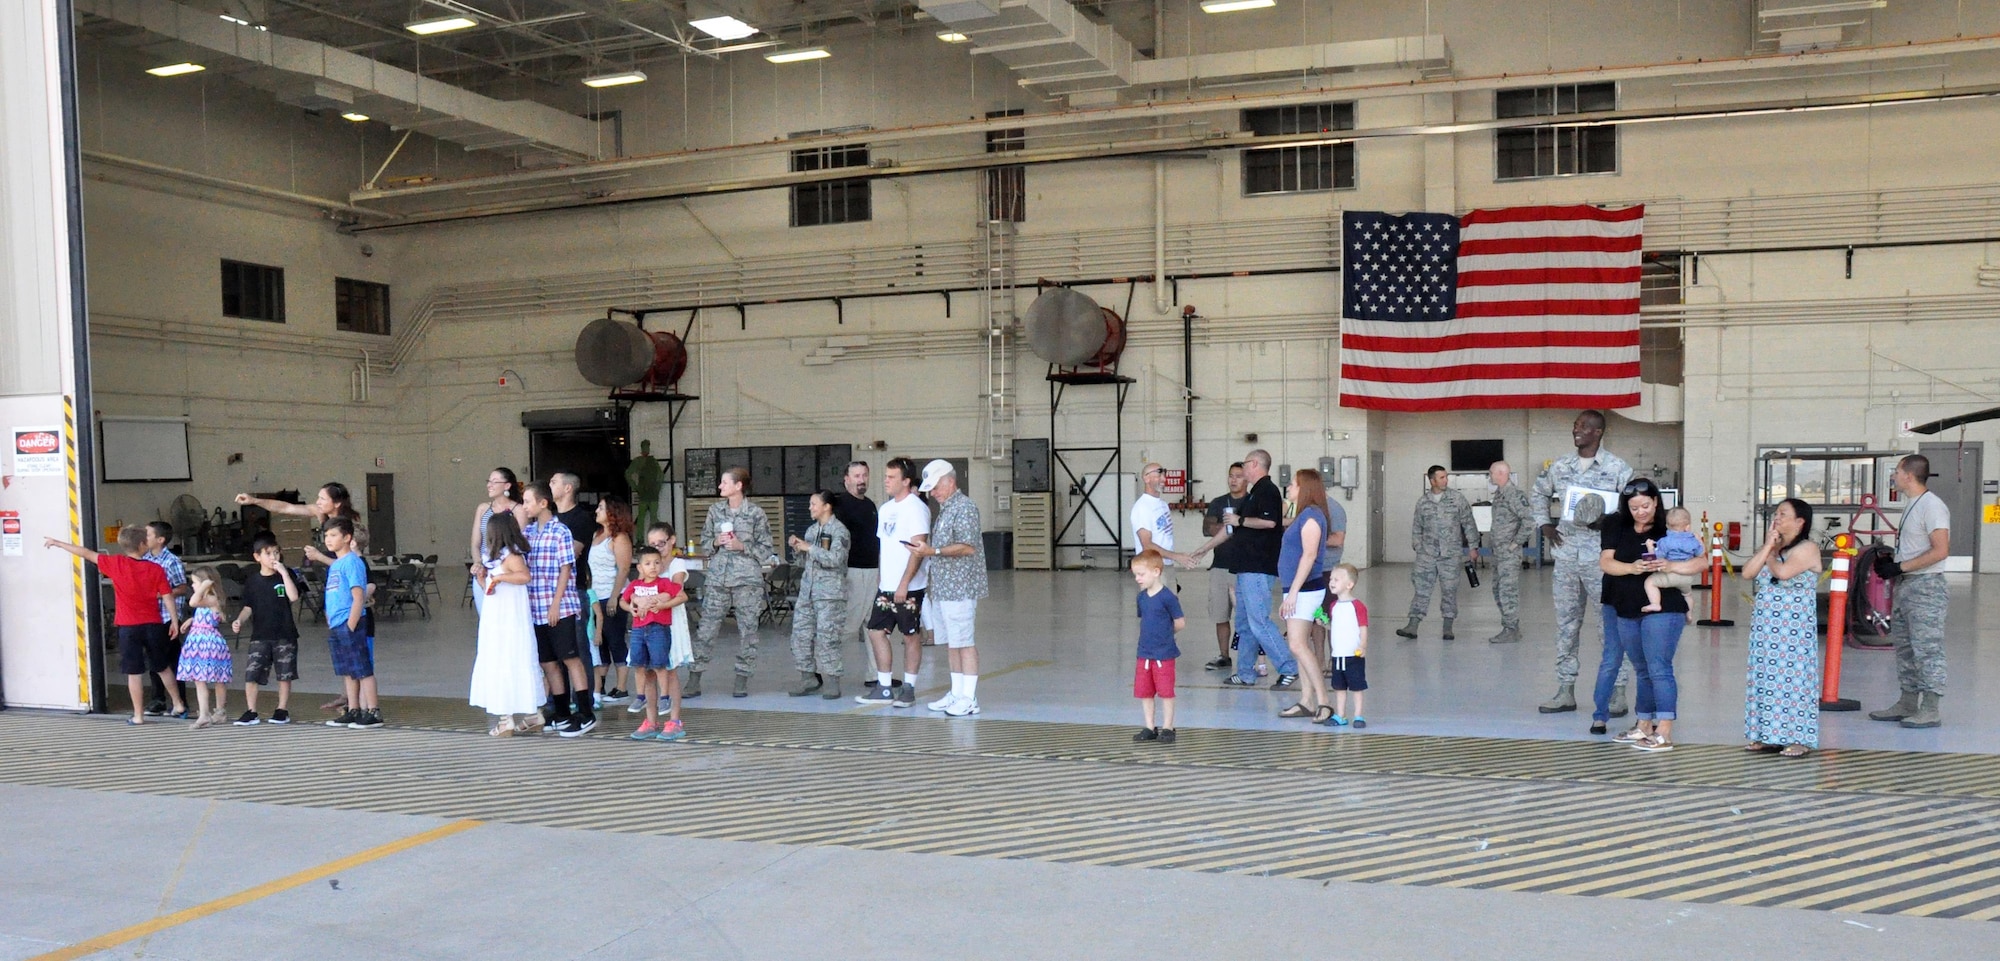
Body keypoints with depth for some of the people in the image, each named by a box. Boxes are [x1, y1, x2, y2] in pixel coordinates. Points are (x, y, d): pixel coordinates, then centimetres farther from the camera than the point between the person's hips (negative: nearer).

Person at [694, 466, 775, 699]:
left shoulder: (756, 514, -3)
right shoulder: (715, 510, 8)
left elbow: (766, 550, -1)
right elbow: (705, 540, 16)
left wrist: (742, 546, -14)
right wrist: (716, 542, -4)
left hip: (747, 578, -3)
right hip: (718, 577, 3)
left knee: (747, 629, 2)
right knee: (706, 627, 1)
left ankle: (742, 680, 13)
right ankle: (694, 681, 7)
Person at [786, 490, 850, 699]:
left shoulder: (839, 530, -6)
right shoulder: (811, 530, 17)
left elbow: (835, 559, -18)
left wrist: (809, 548, -14)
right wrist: (797, 547, 5)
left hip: (830, 592, -8)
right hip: (807, 589, 8)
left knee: (826, 635, -7)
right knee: (801, 633, 5)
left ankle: (831, 682, 1)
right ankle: (809, 678, 14)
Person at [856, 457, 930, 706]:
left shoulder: (915, 508, -12)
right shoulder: (885, 509, 14)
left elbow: (918, 549, -17)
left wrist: (904, 583, -21)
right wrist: (881, 576, 15)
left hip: (909, 588, -8)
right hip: (886, 586, 8)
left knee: (911, 636, 2)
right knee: (876, 631, 7)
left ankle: (908, 689, 12)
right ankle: (884, 688, 16)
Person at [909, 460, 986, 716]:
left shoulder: (965, 507, -11)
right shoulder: (944, 509, 19)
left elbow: (968, 547, -20)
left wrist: (933, 551, -23)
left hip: (959, 589, -9)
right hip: (943, 589, 9)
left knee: (963, 642, -6)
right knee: (950, 643, 11)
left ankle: (969, 698, -2)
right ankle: (956, 694, 18)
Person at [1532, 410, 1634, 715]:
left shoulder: (1617, 468, -4)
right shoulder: (1560, 466, 9)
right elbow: (1539, 492, 25)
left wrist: (1608, 523, -19)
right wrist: (1545, 525, 14)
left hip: (1601, 557, -5)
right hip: (1566, 555, 5)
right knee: (1566, 624, 9)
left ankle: (1617, 691, 5)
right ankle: (1565, 690, 16)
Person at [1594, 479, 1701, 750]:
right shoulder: (1618, 527, 6)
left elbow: (1700, 562, -8)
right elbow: (1605, 562, -3)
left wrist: (1670, 566, -24)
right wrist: (1632, 568, -21)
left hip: (1663, 608, -4)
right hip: (1624, 608, 4)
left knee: (1659, 669, -9)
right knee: (1642, 670, 13)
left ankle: (1664, 734, -9)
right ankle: (1644, 727, 21)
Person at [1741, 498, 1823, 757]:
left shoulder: (1807, 548, -6)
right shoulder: (1771, 548, 16)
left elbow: (1783, 572, -23)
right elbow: (1747, 573, 1)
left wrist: (1770, 553, -4)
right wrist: (1767, 547, -3)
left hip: (1794, 630, -7)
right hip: (1765, 627, 7)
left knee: (1792, 679, -6)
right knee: (1765, 678, 7)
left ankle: (1799, 738, -1)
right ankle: (1768, 735, 13)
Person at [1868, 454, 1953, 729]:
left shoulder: (1932, 505, -14)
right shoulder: (1913, 505, 16)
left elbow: (1941, 550, -21)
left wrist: (1900, 567, -20)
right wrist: (1890, 562, 7)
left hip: (1926, 586, -10)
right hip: (1906, 586, 10)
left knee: (1927, 648, -7)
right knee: (1904, 646, 14)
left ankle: (1930, 711, -4)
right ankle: (1907, 704, 22)